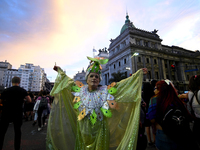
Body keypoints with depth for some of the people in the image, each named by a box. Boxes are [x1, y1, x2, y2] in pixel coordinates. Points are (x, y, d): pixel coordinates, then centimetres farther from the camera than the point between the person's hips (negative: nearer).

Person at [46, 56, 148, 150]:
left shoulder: (105, 91, -10)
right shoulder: (81, 89, -3)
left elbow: (125, 83, -9)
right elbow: (69, 81, 13)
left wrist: (139, 73, -10)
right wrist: (60, 71, 22)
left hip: (100, 129, -2)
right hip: (83, 129, 2)